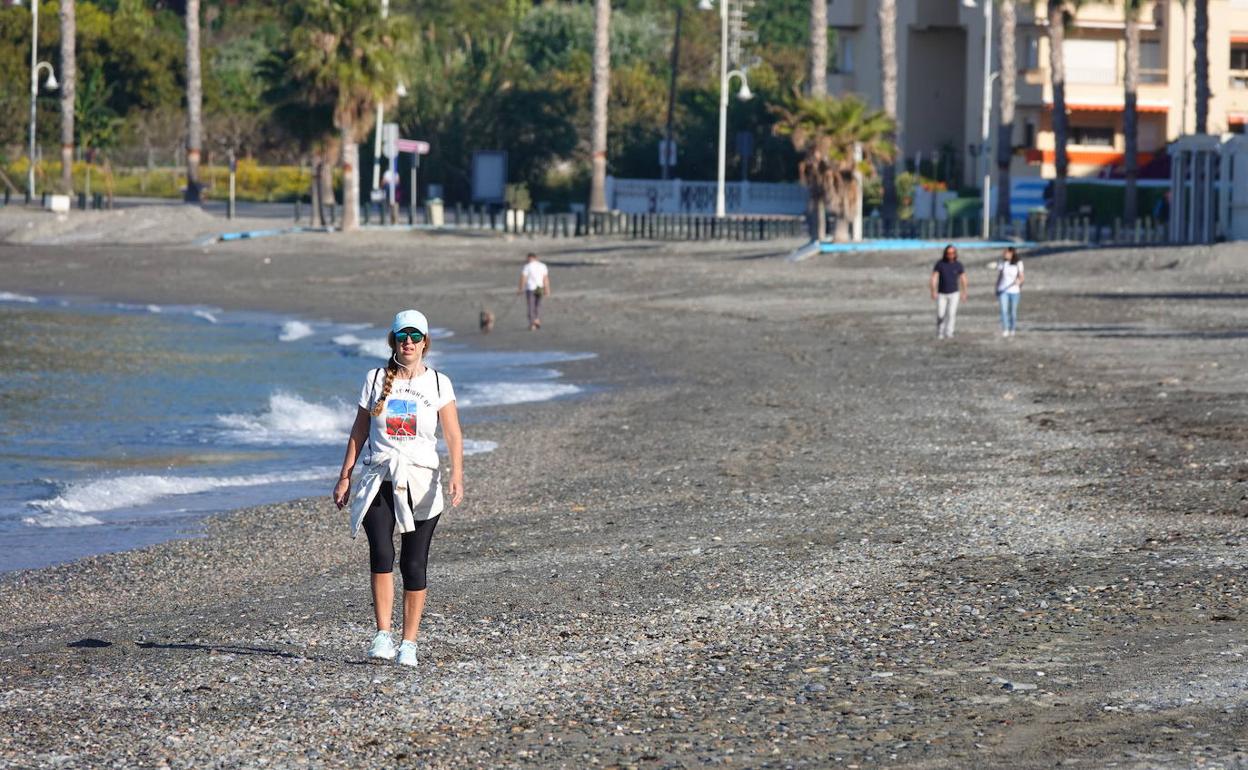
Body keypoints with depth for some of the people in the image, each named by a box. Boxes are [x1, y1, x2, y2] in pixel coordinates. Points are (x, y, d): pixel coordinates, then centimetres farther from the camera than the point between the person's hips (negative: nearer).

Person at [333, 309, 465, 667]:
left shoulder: (438, 383, 3)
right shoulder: (376, 380, 7)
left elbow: (453, 435, -3)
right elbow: (359, 431, 13)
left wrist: (457, 476, -18)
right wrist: (345, 476, 9)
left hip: (421, 481, 0)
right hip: (379, 479, 0)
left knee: (414, 564, 0)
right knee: (381, 552, -19)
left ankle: (409, 644, 9)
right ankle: (382, 635, -18)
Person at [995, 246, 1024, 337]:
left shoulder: (1018, 264, -3)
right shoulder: (1001, 263, 1)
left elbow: (1021, 277, -2)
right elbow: (998, 277, 8)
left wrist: (1019, 281, -27)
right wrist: (996, 291, 8)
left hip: (1014, 291, 0)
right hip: (1003, 290, 0)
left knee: (1013, 311, 7)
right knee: (1004, 310, -14)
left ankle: (1012, 329, 22)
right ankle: (1005, 330, -13)